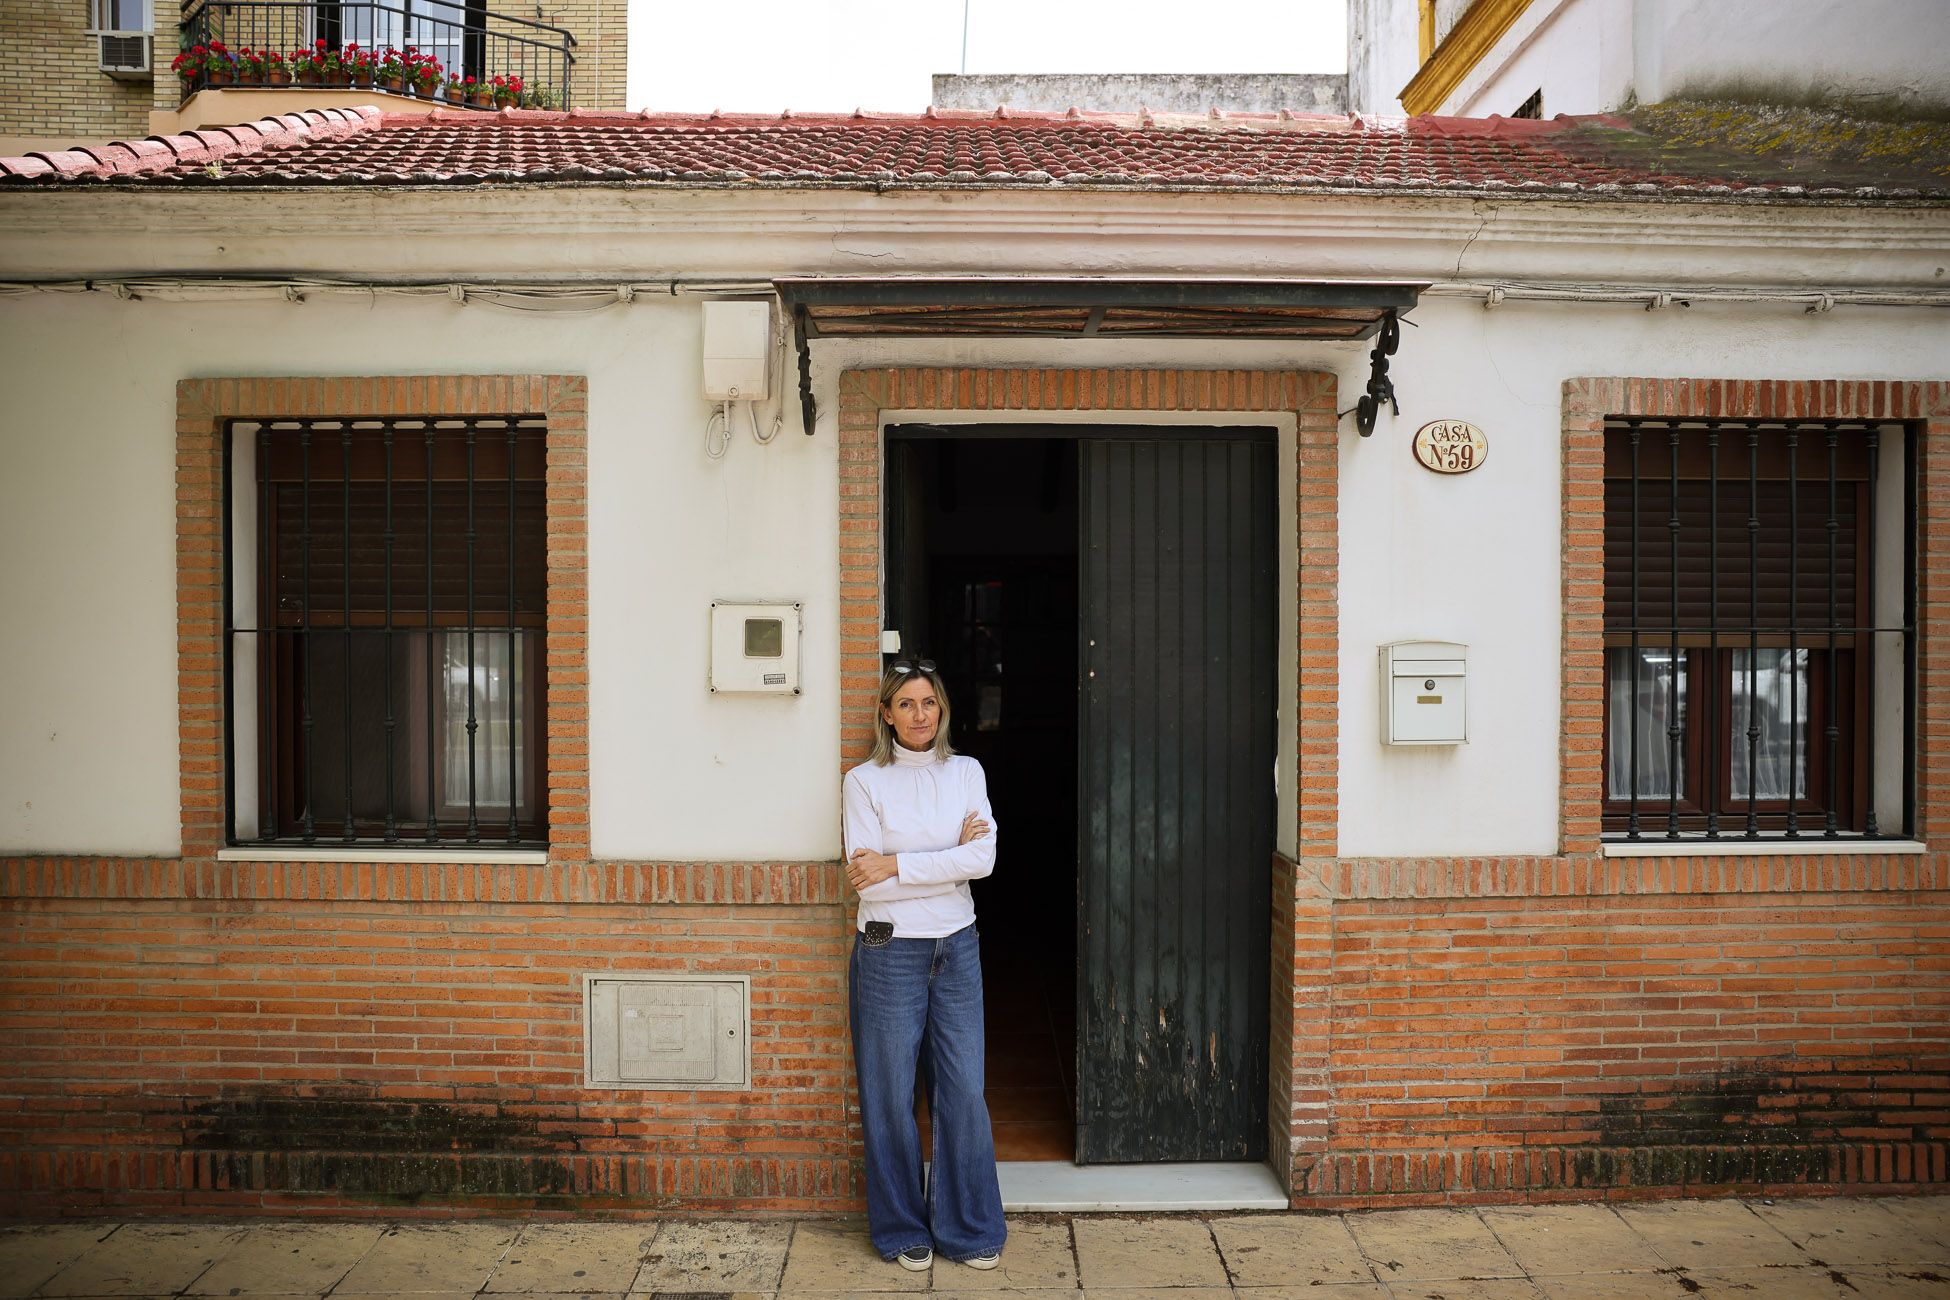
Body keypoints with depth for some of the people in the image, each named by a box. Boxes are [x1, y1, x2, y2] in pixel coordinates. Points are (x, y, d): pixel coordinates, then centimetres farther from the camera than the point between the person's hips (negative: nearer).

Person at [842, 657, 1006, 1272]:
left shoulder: (967, 772, 4)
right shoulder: (865, 780, -4)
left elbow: (984, 858, -9)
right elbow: (864, 876, -13)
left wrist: (896, 865, -15)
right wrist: (951, 855, -12)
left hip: (956, 948, 3)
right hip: (889, 950, -2)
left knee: (964, 1090, 6)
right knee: (892, 1095, 7)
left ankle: (968, 1228, 22)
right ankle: (904, 1230, 24)